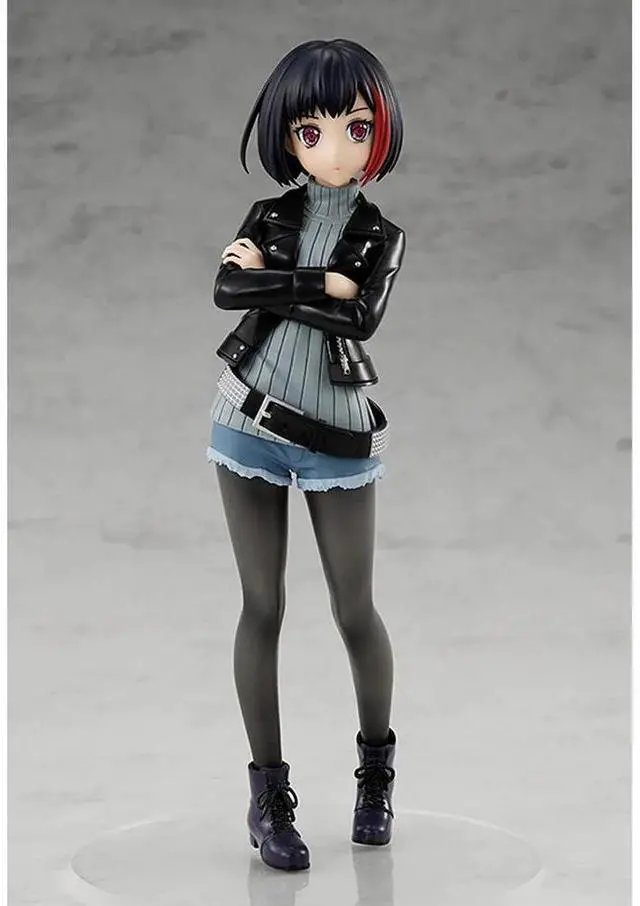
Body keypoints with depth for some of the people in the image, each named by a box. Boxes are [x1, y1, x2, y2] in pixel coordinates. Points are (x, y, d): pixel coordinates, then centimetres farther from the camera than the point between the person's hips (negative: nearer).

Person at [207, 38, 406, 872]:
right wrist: (320, 284, -17)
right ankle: (268, 792, 10)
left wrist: (273, 277, -13)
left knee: (354, 609, 5)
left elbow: (363, 318, -17)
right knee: (263, 606, 3)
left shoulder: (381, 235, 2)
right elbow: (225, 289, -13)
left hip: (336, 433, -1)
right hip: (250, 424, 1)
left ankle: (378, 768, 28)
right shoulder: (268, 216, 6)